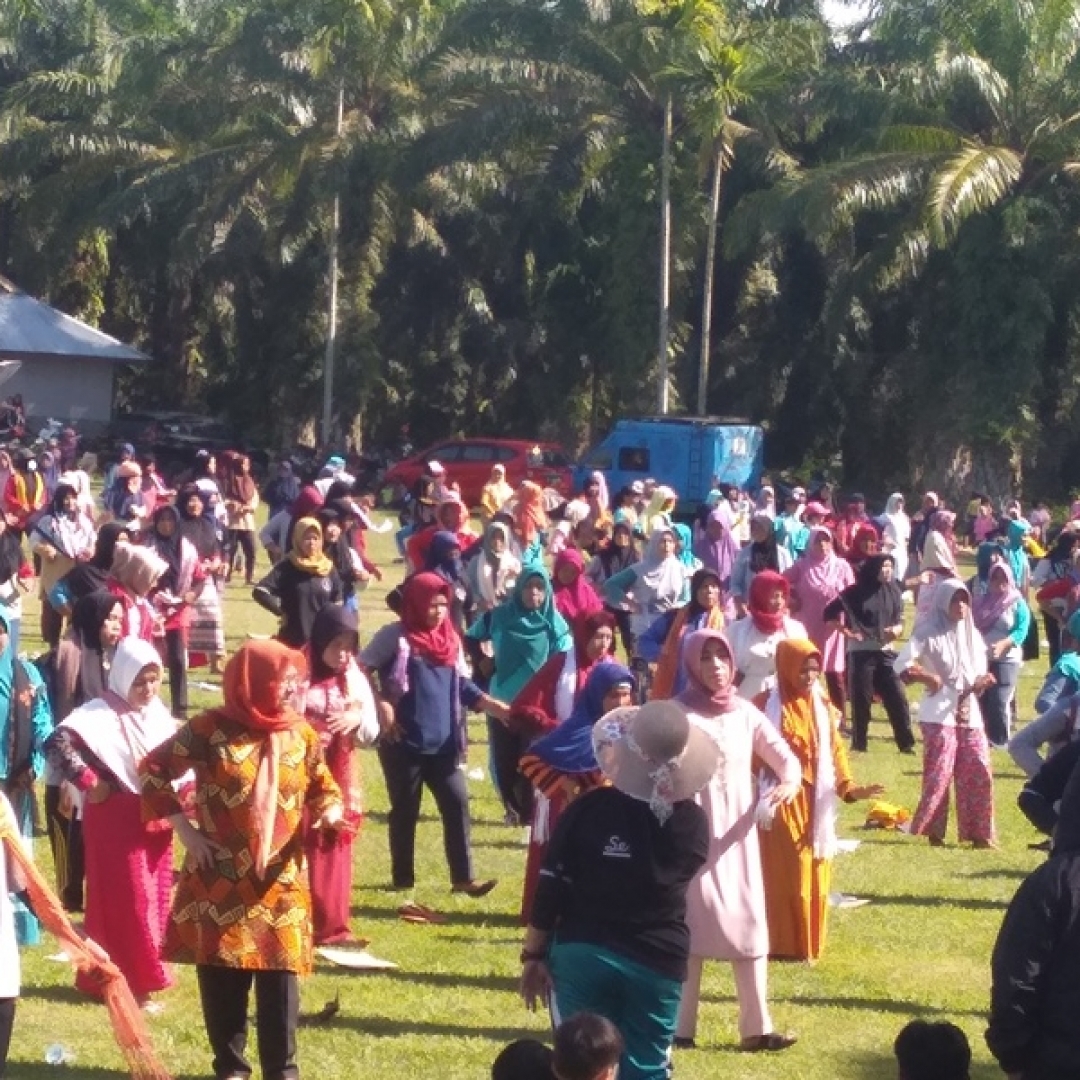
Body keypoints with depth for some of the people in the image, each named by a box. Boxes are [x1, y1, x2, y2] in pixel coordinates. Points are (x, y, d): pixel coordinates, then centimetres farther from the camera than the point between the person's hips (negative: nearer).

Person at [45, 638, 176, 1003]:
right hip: (117, 820, -7)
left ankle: (143, 974, 22)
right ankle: (128, 982, 5)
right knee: (127, 901, -3)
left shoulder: (158, 712, 7)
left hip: (155, 819, 7)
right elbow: (56, 744, -28)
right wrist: (90, 783, -22)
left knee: (154, 900, 11)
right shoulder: (101, 714, -16)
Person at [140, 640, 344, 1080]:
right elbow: (153, 769, -2)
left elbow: (324, 788, 14)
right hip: (221, 881, -2)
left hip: (280, 881, 2)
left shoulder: (301, 734, 4)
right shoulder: (209, 729, -8)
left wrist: (330, 812, -9)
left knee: (281, 974, 1)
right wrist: (184, 828, -6)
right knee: (221, 973, 4)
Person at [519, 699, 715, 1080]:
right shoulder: (693, 822, -6)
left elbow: (551, 888, -8)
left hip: (581, 954, -1)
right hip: (659, 962, 1)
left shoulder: (587, 809, -11)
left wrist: (533, 955, 2)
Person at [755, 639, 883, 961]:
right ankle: (782, 945, 3)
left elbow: (835, 751, 6)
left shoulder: (823, 707, 8)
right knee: (782, 876, -3)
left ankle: (808, 944, 15)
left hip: (814, 804, 4)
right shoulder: (766, 706, -5)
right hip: (781, 804, -4)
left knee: (813, 876, 7)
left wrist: (849, 788, -8)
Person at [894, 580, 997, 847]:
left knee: (979, 772, 1)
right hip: (939, 714, -6)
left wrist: (982, 682, -5)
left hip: (969, 712, 6)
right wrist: (927, 678, -24)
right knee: (939, 773, -8)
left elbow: (978, 674, 16)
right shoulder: (928, 633, -5)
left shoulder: (972, 635, 13)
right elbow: (902, 665, -13)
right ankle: (933, 830, 1)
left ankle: (978, 832, 8)